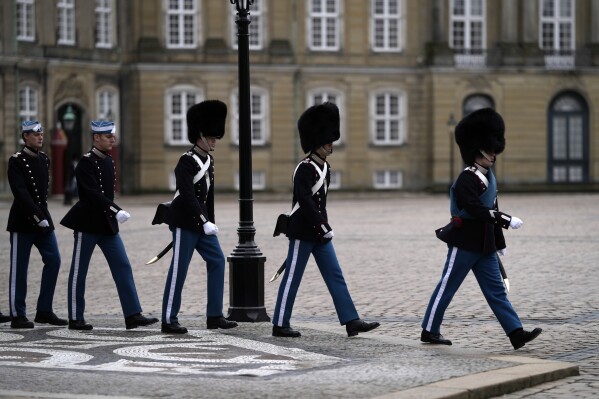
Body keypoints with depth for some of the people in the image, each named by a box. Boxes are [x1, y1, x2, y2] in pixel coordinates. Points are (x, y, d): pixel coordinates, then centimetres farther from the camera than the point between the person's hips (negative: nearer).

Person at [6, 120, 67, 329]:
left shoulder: (44, 159, 11)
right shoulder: (16, 161, -10)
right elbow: (20, 193, -19)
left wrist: (43, 215, 11)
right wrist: (37, 217, -23)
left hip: (43, 218, 7)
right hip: (22, 221, -7)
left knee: (53, 261, 3)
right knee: (19, 269, -1)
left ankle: (44, 311, 11)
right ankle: (18, 316, 5)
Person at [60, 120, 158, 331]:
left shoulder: (108, 161, 10)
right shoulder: (86, 162, -14)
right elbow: (93, 193, -24)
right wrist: (116, 211, -32)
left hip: (107, 223, 8)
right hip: (87, 224, -8)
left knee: (123, 267, 0)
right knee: (79, 272, 3)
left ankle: (133, 315, -2)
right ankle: (75, 319, 10)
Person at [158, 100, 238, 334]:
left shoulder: (209, 161, 12)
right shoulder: (187, 161, -15)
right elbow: (187, 196, -23)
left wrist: (210, 221, 19)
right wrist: (205, 222, -26)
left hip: (201, 222, 9)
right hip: (185, 222, -9)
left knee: (217, 261, 5)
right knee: (179, 270, -5)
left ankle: (214, 316, 10)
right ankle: (169, 320, 2)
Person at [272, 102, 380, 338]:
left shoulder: (325, 168, 12)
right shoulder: (305, 169, -16)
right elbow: (305, 202, -23)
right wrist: (324, 227, -23)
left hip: (319, 233, 9)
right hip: (303, 232, -9)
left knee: (335, 277, 4)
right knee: (292, 278, -1)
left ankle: (351, 321, 3)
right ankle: (280, 325, 7)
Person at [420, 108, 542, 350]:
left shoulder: (488, 177, 11)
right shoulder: (467, 179, -17)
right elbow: (476, 210, -27)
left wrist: (500, 243, 22)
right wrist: (507, 220, -28)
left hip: (484, 245, 9)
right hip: (464, 243, -9)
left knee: (496, 289, 4)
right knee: (447, 287, 2)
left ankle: (517, 334, 0)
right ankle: (429, 331, 13)